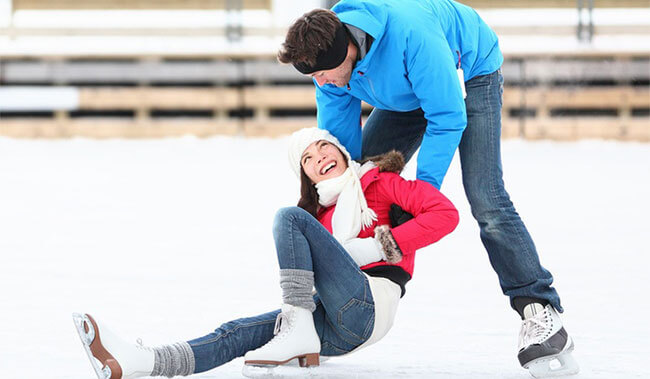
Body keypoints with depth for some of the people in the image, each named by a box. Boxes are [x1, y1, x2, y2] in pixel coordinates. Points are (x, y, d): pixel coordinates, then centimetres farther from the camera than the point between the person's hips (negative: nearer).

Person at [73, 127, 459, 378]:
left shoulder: (380, 182, 11)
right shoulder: (322, 211, 29)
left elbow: (446, 214, -3)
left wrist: (381, 245, -9)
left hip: (368, 305, -6)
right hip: (341, 332, 6)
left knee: (289, 217, -14)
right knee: (241, 333, -14)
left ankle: (298, 331, -24)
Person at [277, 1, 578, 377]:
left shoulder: (411, 35, -43)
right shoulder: (328, 58, -21)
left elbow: (448, 118, -36)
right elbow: (338, 138, -9)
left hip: (469, 74, -7)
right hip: (408, 94, 7)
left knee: (486, 199, -20)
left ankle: (541, 312, -19)